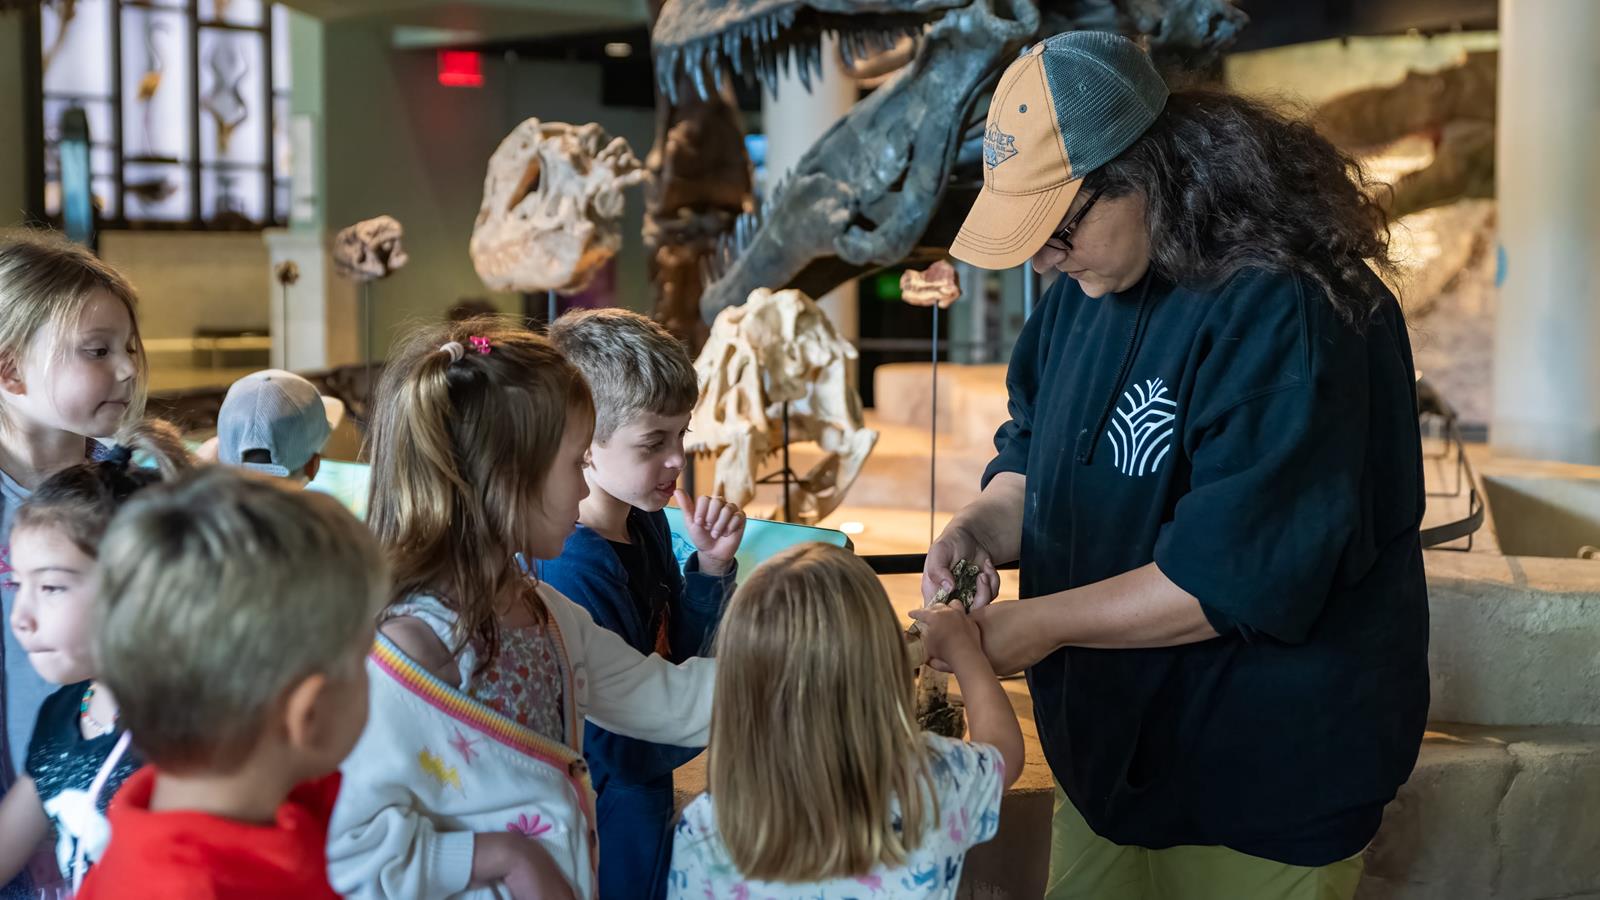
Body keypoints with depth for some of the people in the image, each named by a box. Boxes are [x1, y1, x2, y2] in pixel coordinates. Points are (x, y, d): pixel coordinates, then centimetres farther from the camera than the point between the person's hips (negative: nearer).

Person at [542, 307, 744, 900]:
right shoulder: (571, 570, -29)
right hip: (607, 840, -9)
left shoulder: (646, 523, -2)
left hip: (647, 809, 9)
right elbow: (622, 750, -27)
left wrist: (711, 566, -6)